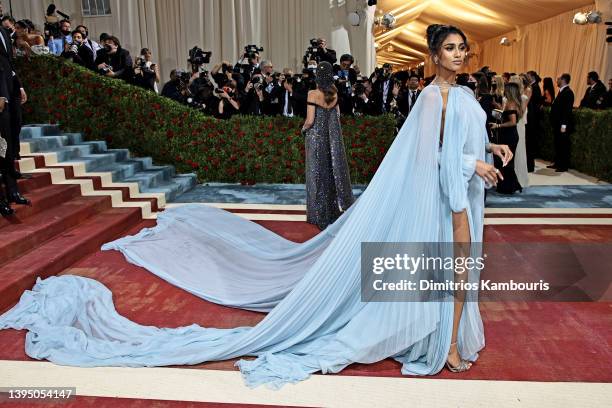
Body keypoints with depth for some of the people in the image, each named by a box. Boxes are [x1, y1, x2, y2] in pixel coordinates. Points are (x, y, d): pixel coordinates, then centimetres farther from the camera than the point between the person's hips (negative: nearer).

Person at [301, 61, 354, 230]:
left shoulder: (313, 94, -14)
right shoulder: (334, 92, 3)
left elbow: (310, 120, -15)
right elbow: (337, 115, 10)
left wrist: (304, 128, 3)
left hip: (316, 136, -5)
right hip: (333, 136, 5)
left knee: (318, 173, 5)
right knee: (335, 169, 14)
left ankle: (321, 214, 13)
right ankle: (339, 207, 21)